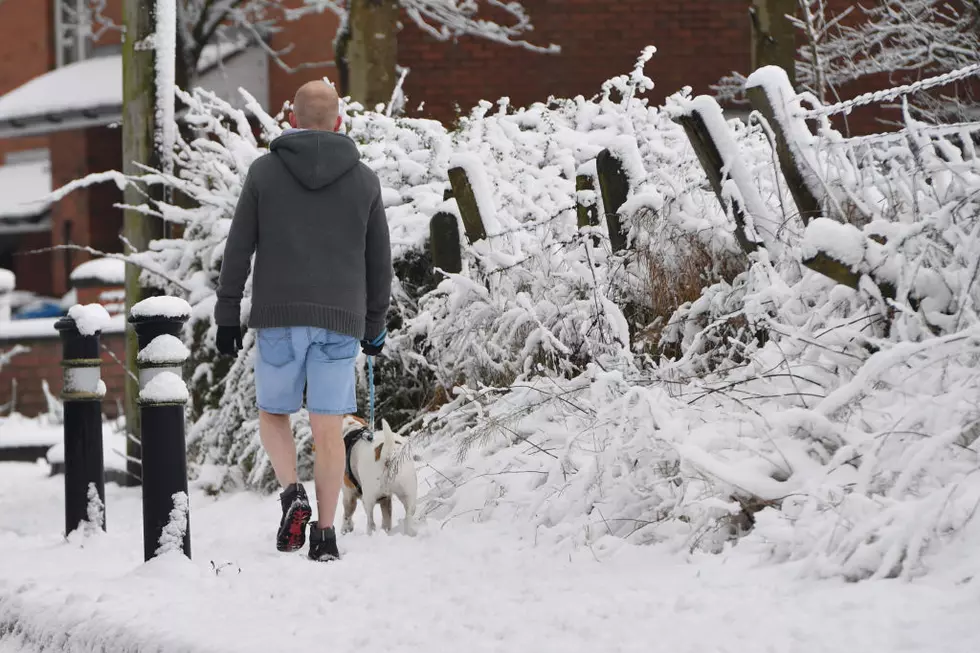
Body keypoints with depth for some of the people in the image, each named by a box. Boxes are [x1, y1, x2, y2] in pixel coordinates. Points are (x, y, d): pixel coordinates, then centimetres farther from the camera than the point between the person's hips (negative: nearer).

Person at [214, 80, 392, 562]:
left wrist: (227, 315, 6)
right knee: (328, 425, 3)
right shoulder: (364, 180, 7)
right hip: (341, 319, 1)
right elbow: (380, 261, 10)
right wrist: (375, 324, 19)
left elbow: (238, 250, 1)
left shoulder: (264, 171, 4)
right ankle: (325, 534, 2)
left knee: (273, 412, 15)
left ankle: (292, 493, -8)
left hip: (277, 315, -1)